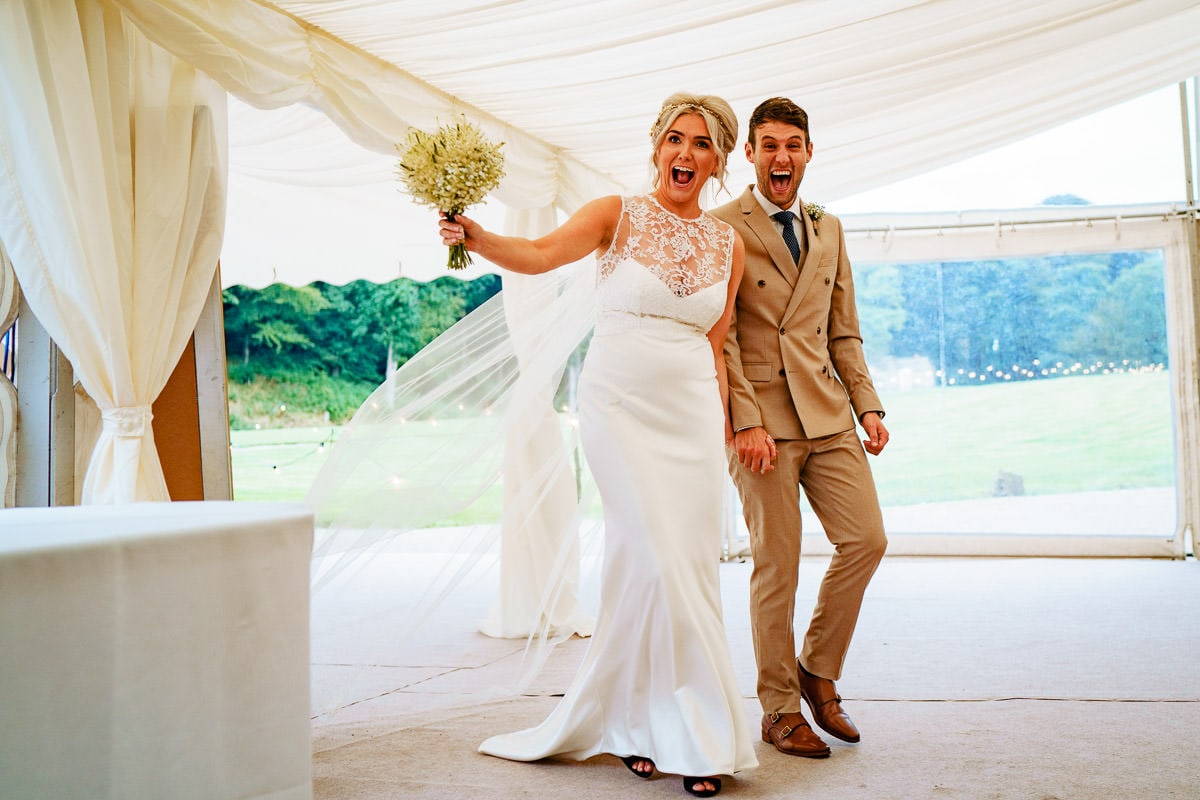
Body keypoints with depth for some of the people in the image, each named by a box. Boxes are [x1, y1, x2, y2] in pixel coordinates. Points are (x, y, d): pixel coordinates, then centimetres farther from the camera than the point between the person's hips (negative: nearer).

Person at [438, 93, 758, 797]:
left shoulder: (727, 243, 11)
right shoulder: (617, 215, 0)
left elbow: (715, 342, 13)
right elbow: (541, 253, -16)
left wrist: (725, 424, 6)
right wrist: (479, 239, -34)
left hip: (693, 413, 4)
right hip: (622, 404, -4)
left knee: (693, 568, 3)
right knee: (656, 562, -9)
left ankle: (635, 719, 20)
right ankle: (690, 732, 7)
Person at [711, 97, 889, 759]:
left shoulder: (828, 229, 17)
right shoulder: (721, 228, -1)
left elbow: (843, 330, 18)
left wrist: (867, 405, 7)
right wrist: (746, 421, -15)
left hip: (827, 414, 5)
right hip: (761, 417, -5)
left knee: (866, 539, -2)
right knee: (776, 565, -1)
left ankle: (818, 668, 20)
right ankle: (779, 709, 14)